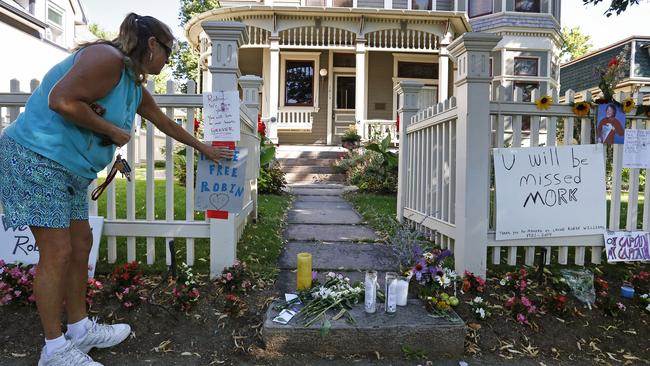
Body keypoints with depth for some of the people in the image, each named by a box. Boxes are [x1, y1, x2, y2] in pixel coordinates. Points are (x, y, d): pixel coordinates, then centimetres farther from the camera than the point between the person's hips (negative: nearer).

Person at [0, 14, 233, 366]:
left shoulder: (135, 86, 14)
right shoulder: (108, 58, -16)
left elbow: (165, 122, 26)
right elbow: (61, 100, -27)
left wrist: (203, 148, 34)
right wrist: (112, 130, -15)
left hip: (70, 169, 10)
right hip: (36, 158, -10)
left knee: (80, 244, 12)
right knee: (57, 252, -6)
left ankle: (80, 329, 26)